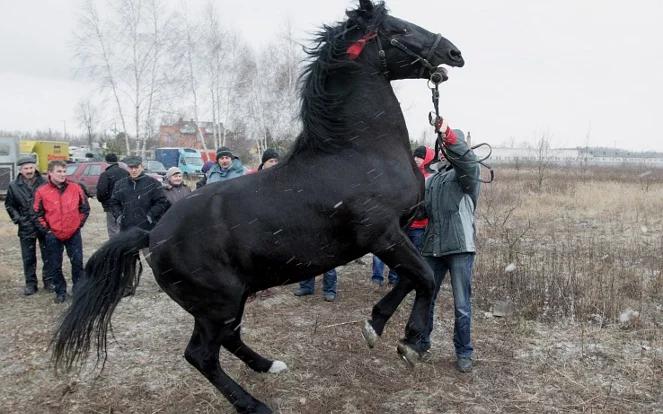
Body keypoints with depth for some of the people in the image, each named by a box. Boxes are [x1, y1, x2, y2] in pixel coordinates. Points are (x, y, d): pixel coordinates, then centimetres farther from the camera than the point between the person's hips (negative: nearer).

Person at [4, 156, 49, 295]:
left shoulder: (44, 183, -5)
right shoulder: (14, 186, 2)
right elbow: (9, 205, 12)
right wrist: (18, 219, 1)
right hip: (26, 228, 1)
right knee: (28, 258, 8)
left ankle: (48, 281, 19)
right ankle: (30, 283, 18)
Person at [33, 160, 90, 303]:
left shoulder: (76, 188, -2)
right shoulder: (42, 191, -4)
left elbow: (85, 208, 8)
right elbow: (37, 214, 2)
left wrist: (79, 224, 4)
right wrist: (45, 230, -3)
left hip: (73, 234, 0)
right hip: (53, 236, 0)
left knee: (77, 262, 5)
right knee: (55, 266, 8)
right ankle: (60, 291, 23)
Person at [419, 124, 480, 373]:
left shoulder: (466, 174, 0)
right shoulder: (431, 180, 18)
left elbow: (467, 157, -24)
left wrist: (448, 134, -38)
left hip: (460, 249, -5)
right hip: (432, 248, 6)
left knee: (462, 306, 3)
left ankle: (464, 353, 19)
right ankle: (421, 342, 33)